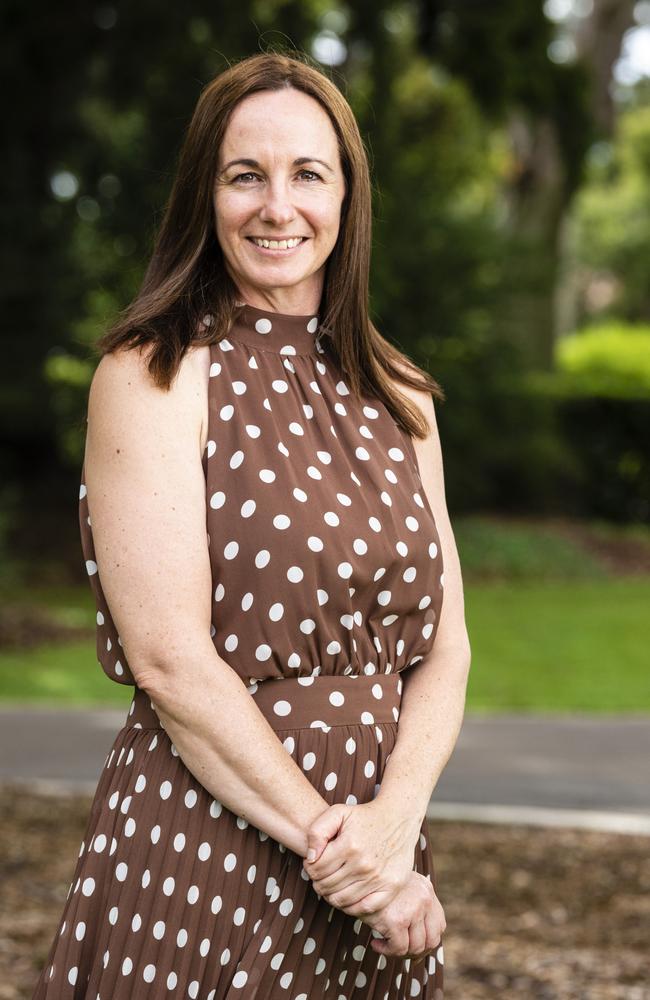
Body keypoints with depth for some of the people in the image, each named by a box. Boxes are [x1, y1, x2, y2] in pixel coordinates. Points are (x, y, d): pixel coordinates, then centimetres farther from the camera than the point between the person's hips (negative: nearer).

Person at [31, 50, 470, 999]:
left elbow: (443, 646, 4)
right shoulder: (152, 375, -7)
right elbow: (169, 659, -15)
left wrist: (395, 818, -13)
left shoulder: (396, 397, 10)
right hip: (202, 861, -5)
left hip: (380, 862, 5)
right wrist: (327, 839, -16)